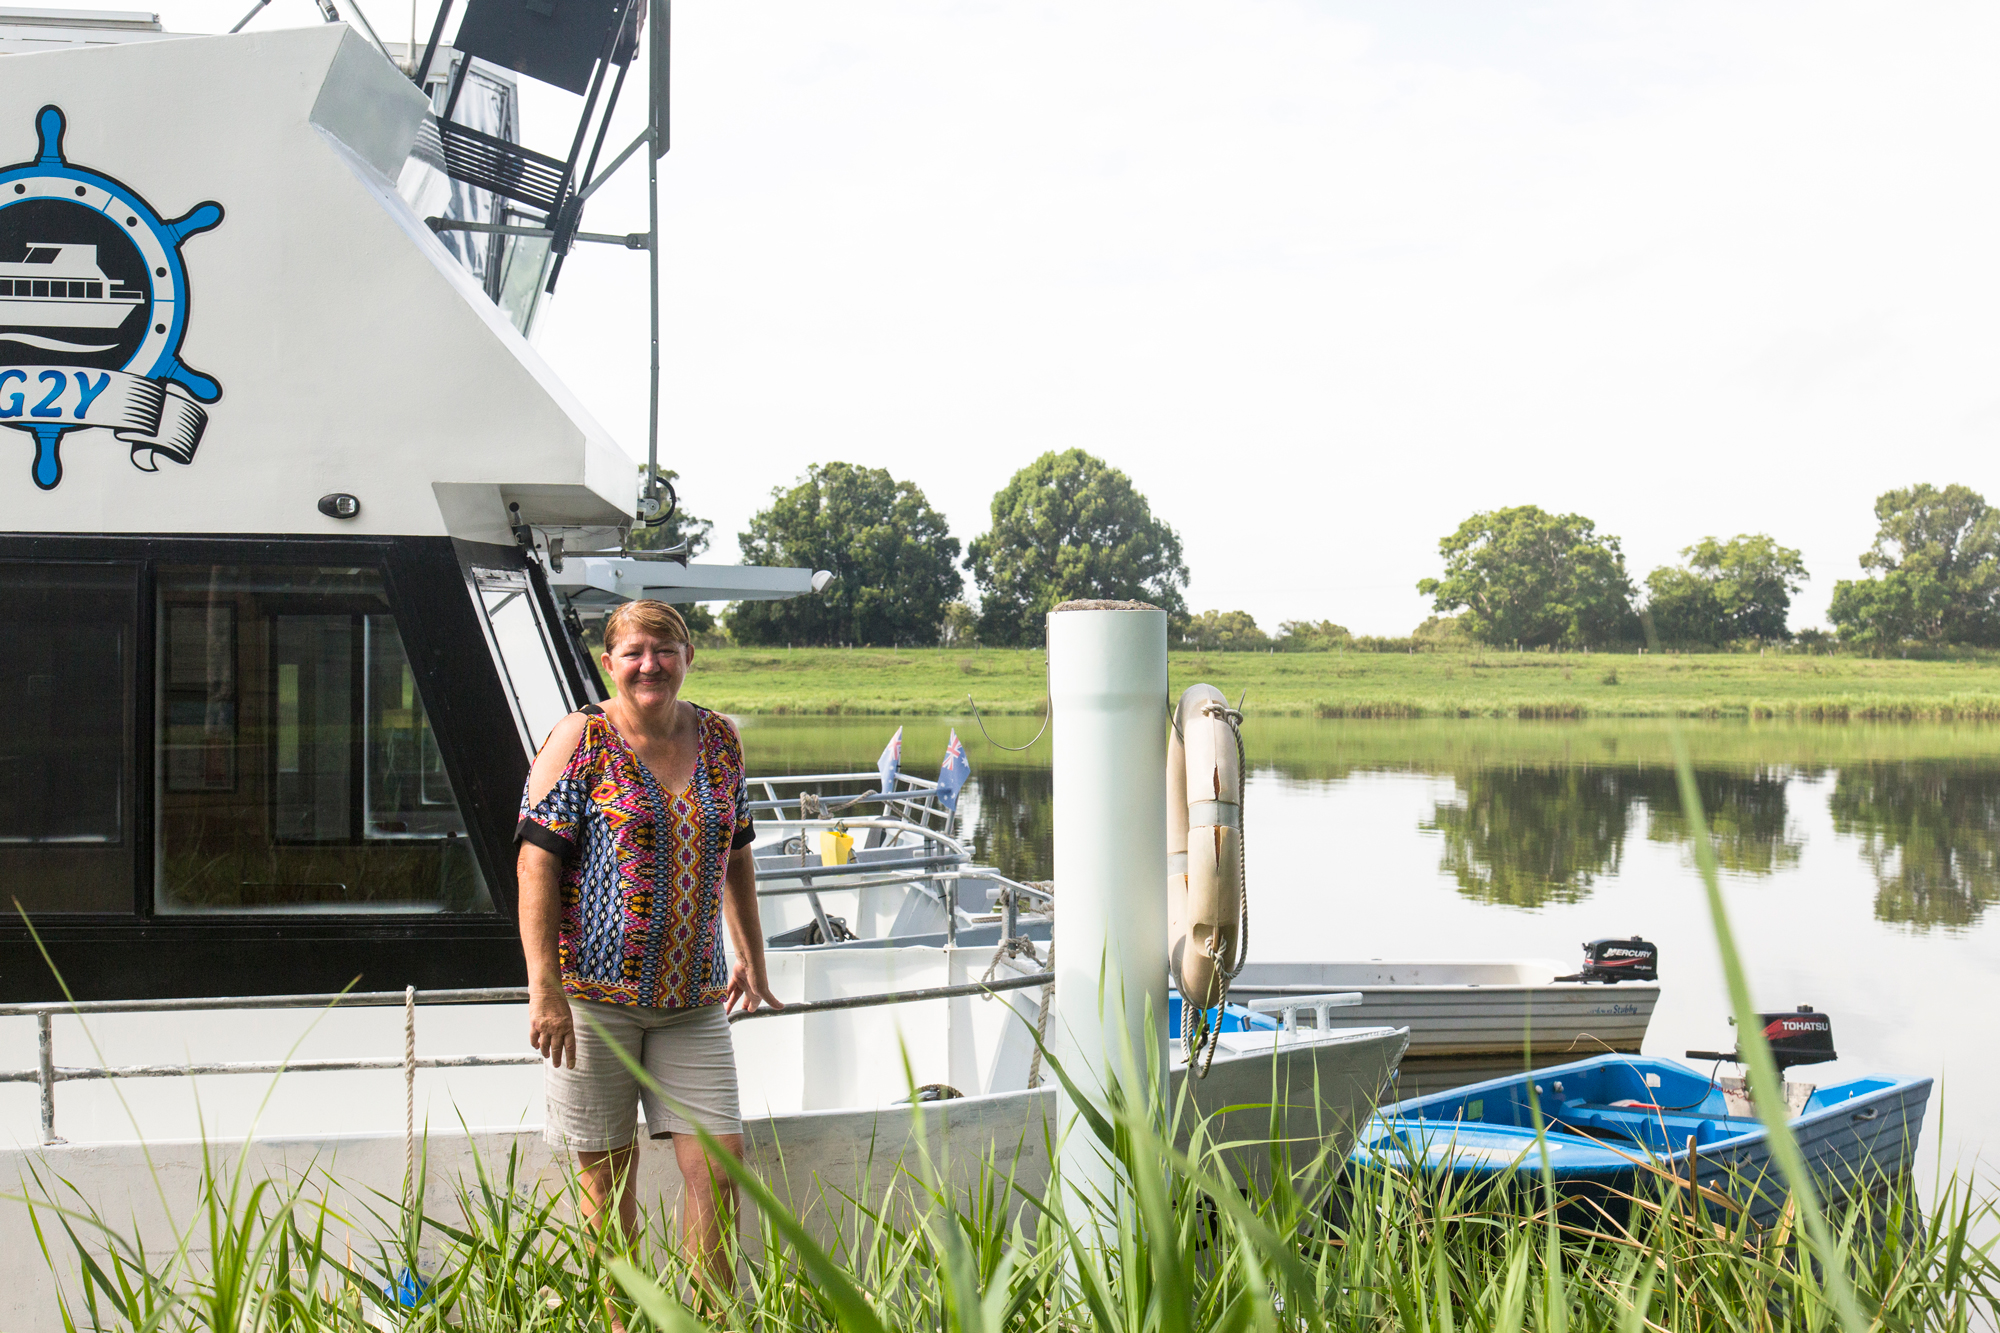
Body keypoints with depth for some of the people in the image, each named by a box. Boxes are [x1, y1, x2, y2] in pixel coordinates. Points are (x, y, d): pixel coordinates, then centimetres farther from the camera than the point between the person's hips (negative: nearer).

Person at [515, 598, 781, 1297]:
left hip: (694, 998, 4)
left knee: (719, 1161, -2)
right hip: (593, 992, -4)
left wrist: (751, 958, 22)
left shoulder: (719, 740, 10)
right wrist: (545, 989, -16)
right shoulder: (580, 741, -4)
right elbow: (537, 863, -9)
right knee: (607, 1174, 3)